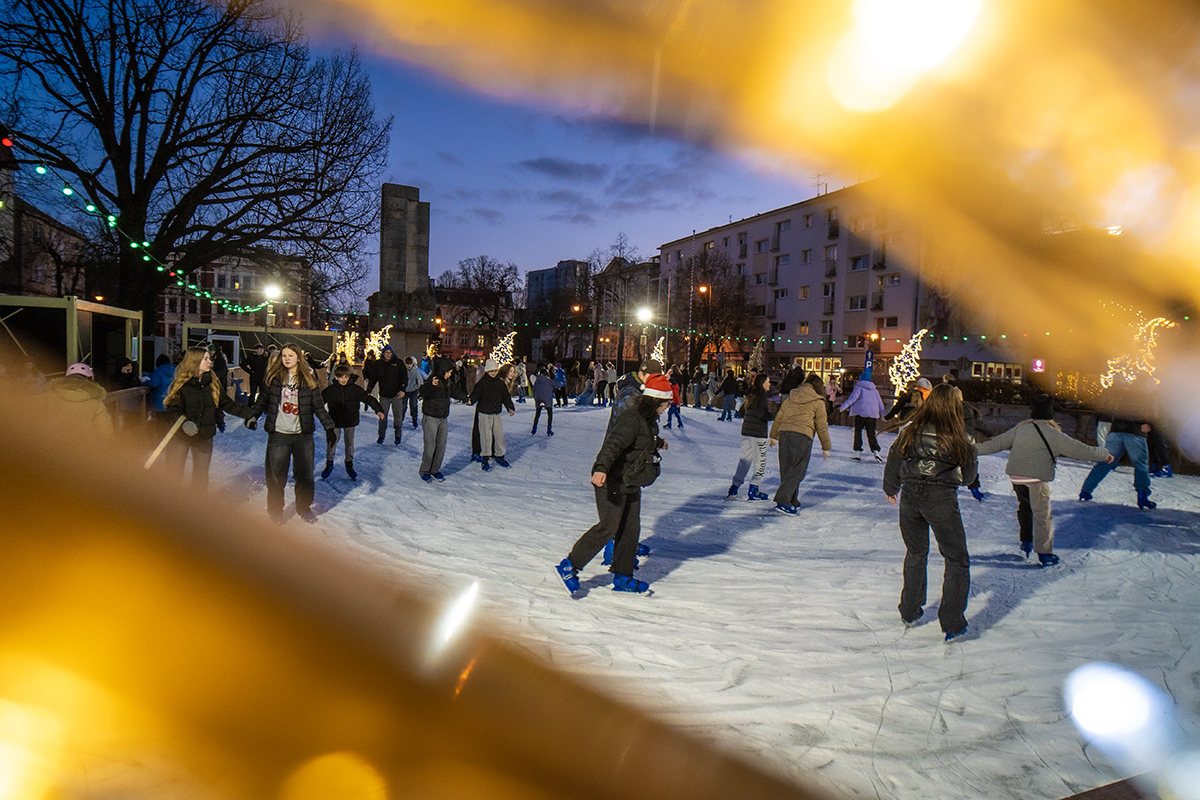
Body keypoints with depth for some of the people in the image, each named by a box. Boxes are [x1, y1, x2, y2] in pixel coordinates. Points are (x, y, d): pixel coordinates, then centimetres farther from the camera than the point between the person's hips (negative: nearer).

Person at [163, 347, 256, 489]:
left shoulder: (213, 383, 4)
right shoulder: (182, 383, -7)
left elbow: (228, 404, 10)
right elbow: (173, 407, -12)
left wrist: (249, 415, 4)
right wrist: (184, 421, -29)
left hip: (204, 436, 3)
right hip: (180, 435, -3)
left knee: (201, 476, 9)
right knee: (173, 474, -1)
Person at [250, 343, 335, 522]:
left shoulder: (309, 378, 3)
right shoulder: (273, 376, 3)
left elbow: (318, 405, 5)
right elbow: (263, 400, 12)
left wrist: (329, 426, 0)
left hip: (303, 435, 0)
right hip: (278, 434, 0)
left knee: (305, 474, 7)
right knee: (276, 474, 5)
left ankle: (304, 508, 26)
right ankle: (275, 509, 24)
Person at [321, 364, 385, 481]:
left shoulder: (355, 389, -6)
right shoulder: (329, 390, -6)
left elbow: (368, 398, -2)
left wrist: (378, 409, -10)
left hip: (350, 422, 1)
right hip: (335, 422, 0)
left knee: (350, 444, 11)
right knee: (331, 444, 4)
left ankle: (349, 466, 27)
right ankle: (329, 465, 24)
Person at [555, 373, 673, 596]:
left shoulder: (647, 419, 12)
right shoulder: (632, 418, -20)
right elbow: (613, 444, -34)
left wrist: (657, 444, 56)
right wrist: (601, 468, -50)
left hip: (630, 483, 10)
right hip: (612, 481, -10)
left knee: (631, 528, 9)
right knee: (609, 527, -11)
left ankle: (622, 577, 18)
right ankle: (569, 565, -1)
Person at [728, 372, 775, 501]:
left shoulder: (750, 395, 11)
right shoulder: (761, 396, -14)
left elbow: (742, 411, 18)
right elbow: (763, 414, -22)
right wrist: (776, 416, -13)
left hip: (746, 432, 8)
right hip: (758, 433, -8)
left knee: (745, 459, 14)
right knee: (761, 462, 1)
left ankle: (735, 487, 16)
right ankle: (753, 491, 3)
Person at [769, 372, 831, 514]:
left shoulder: (791, 397, 16)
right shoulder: (818, 402, 4)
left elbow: (778, 417, 17)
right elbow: (822, 426, 6)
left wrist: (774, 436, 26)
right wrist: (826, 447, 14)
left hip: (784, 433, 5)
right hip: (802, 437, -5)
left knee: (787, 470, 12)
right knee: (797, 471, -2)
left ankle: (792, 502, 19)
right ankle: (782, 500, -14)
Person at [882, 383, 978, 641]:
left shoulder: (910, 432, -1)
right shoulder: (958, 439, -9)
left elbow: (893, 461, 11)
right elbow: (969, 475, 4)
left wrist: (891, 489, 27)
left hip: (910, 496, 4)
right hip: (941, 499, -4)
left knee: (915, 554, 22)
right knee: (957, 560, 10)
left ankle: (909, 613, 31)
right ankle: (952, 624, 9)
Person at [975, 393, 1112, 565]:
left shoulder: (1019, 429, 7)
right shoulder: (1055, 435, -1)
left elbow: (997, 443, 9)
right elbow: (1082, 450, 4)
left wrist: (975, 449, 17)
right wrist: (1104, 454, 19)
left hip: (1015, 476, 4)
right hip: (1037, 479, -4)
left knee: (1024, 506, 23)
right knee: (1042, 514, 6)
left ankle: (1026, 543, 28)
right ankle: (1044, 553, 10)